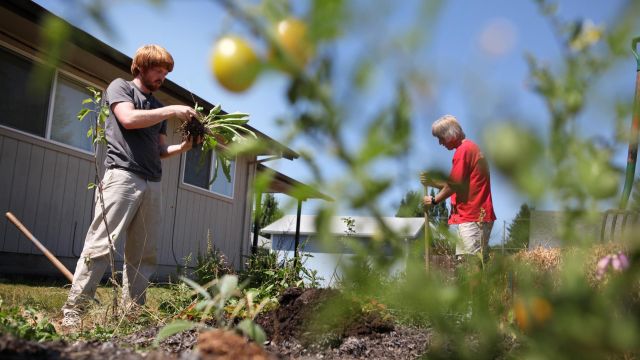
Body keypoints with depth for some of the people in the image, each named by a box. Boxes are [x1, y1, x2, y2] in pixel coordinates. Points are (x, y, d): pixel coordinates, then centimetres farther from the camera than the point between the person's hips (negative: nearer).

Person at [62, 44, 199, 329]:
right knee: (100, 245, -12)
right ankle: (73, 310, -9)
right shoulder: (120, 87, 10)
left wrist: (183, 146, 6)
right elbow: (129, 119, -10)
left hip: (153, 184, 6)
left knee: (144, 254, 2)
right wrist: (172, 111, -7)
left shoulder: (157, 106, 26)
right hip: (123, 175, -6)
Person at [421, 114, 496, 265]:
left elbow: (455, 184, -14)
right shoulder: (469, 147, 20)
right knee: (464, 261, 9)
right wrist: (432, 182, 8)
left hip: (472, 217, -10)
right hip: (473, 215, 10)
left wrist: (434, 200, 0)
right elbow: (458, 184, 19)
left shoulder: (463, 150, -11)